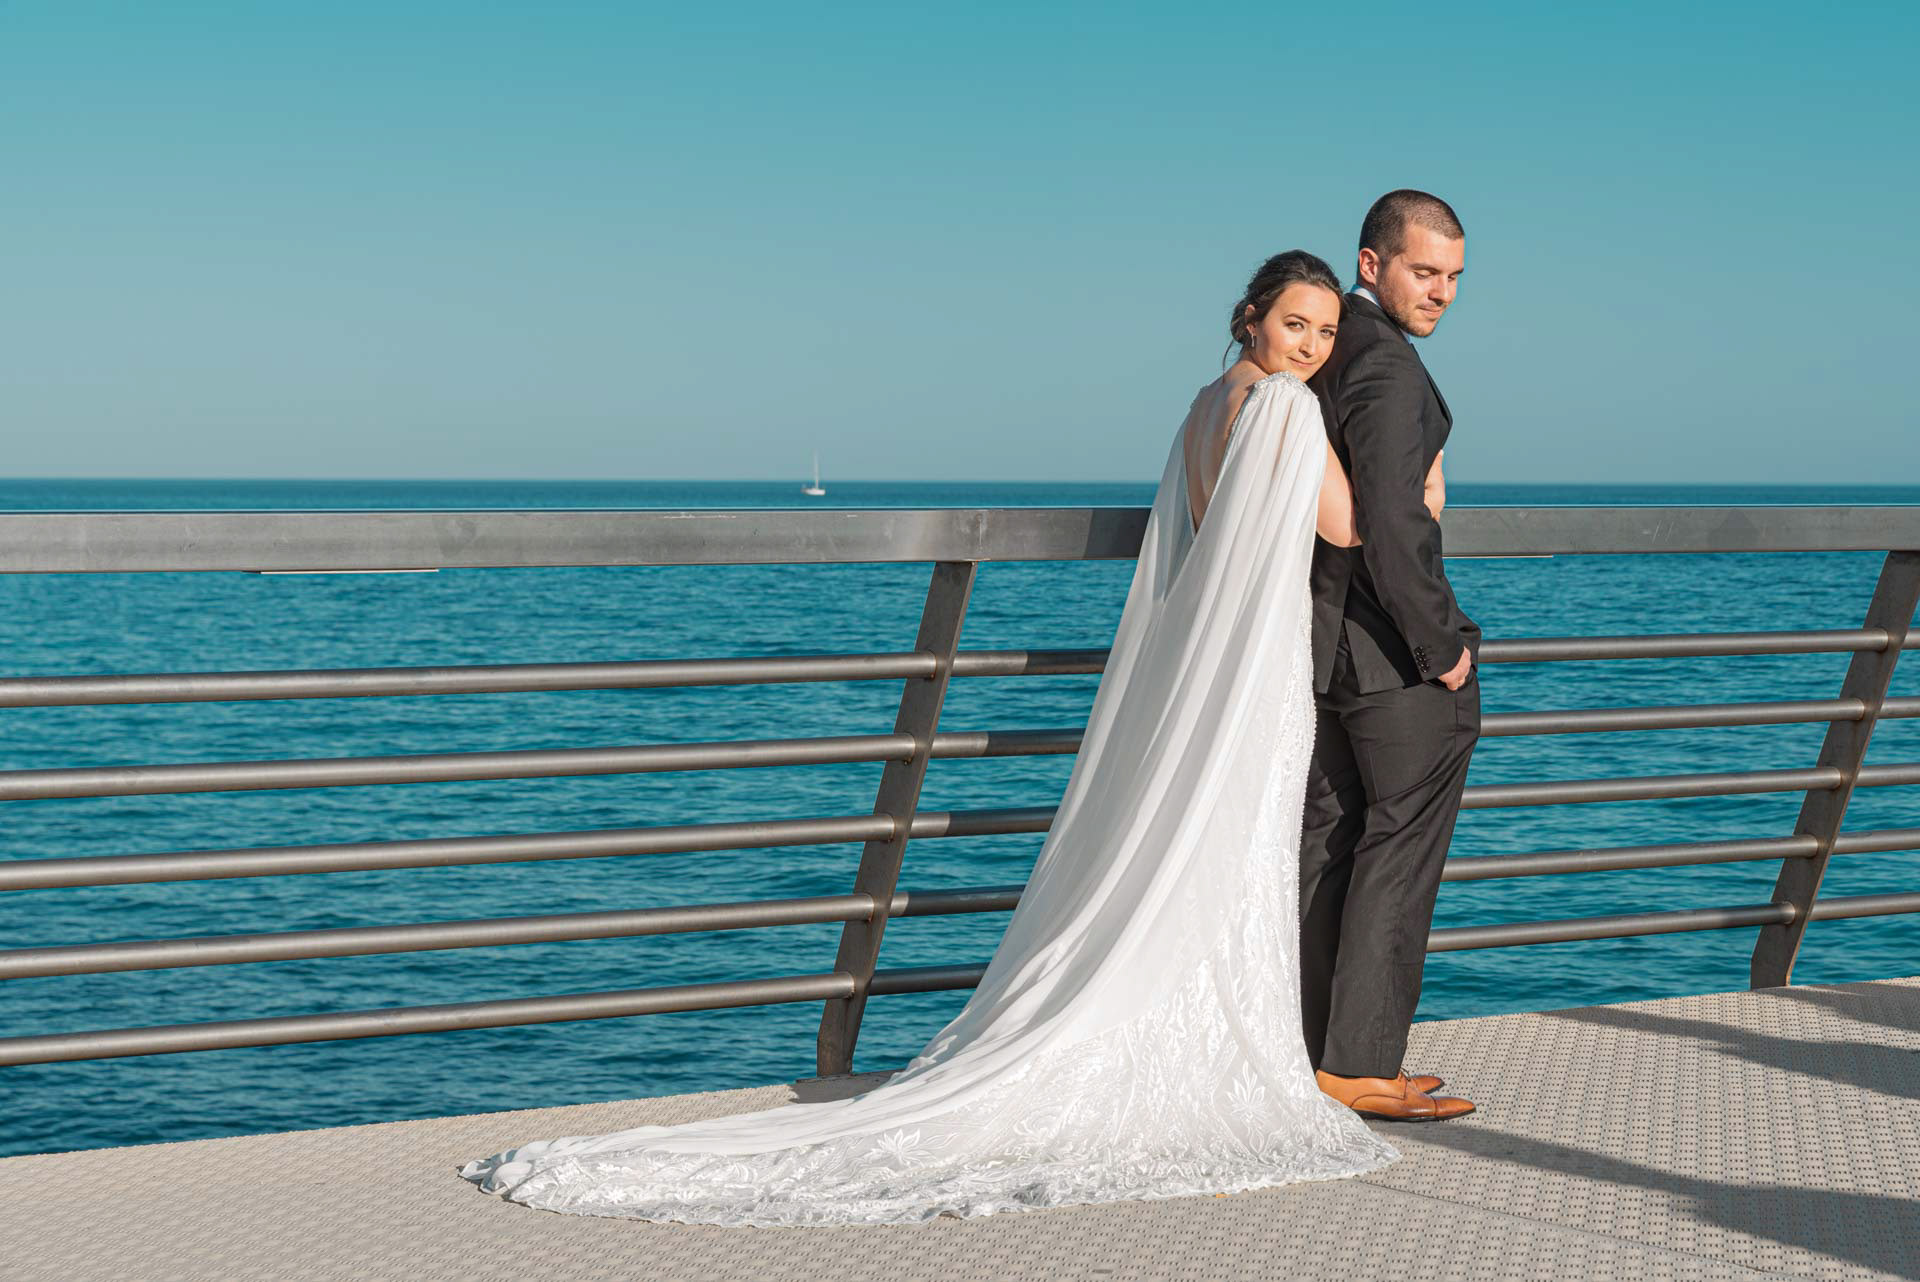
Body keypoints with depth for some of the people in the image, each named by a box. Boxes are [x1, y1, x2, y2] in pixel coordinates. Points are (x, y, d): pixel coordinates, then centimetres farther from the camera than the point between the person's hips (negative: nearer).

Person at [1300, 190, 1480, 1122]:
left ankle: (1308, 1051, 19)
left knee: (1326, 844, 13)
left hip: (1317, 640, 9)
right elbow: (1394, 525, -26)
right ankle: (1361, 1065, 1)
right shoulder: (1387, 369, -19)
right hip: (1394, 656, -9)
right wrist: (1443, 645, -16)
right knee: (1399, 847, -1)